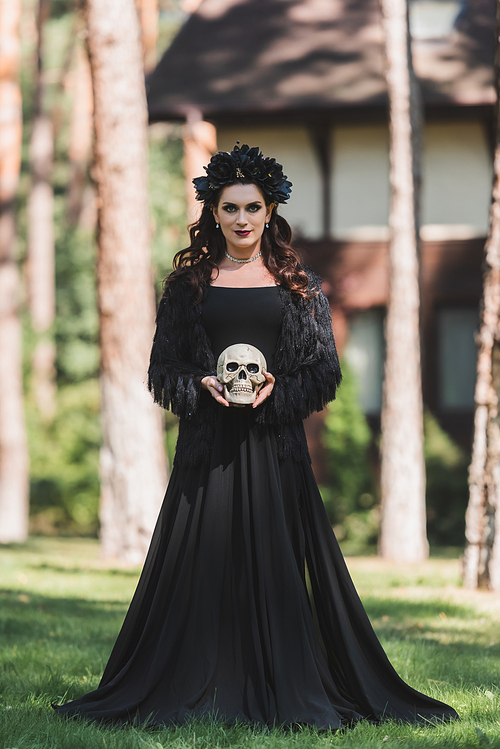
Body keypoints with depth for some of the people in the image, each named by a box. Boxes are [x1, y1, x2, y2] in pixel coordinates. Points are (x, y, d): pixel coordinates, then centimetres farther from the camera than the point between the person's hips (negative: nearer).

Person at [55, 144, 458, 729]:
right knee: (204, 559, -2)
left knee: (276, 561, -2)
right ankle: (200, 694, 5)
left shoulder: (296, 284, 7)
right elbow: (164, 367, 8)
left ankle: (287, 694, 5)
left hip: (275, 440, 0)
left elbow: (324, 369, 6)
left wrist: (277, 387, -12)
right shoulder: (190, 282, 8)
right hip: (209, 439, 0)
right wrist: (202, 384, -12)